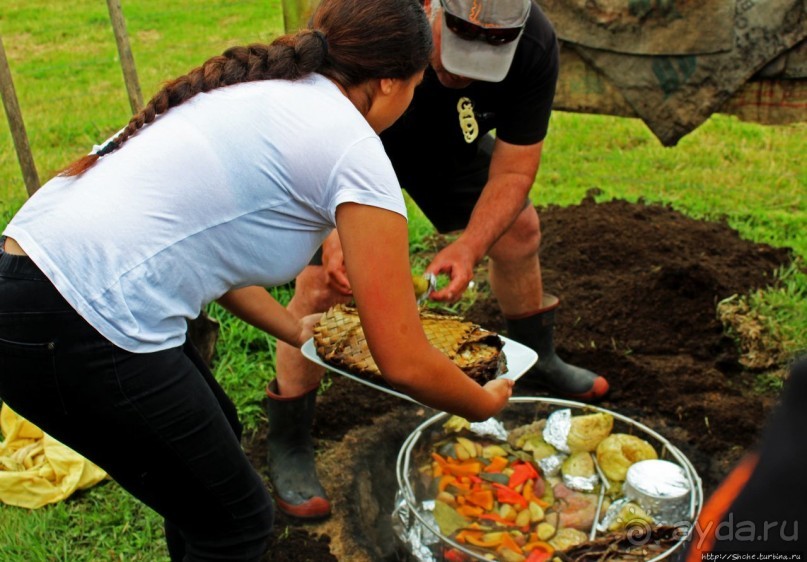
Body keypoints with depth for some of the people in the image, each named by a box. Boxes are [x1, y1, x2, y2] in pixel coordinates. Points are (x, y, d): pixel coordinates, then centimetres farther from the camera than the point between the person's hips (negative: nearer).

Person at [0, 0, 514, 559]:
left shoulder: (257, 87, 14)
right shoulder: (354, 150, -10)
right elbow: (404, 364, -8)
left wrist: (293, 327, 28)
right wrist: (486, 404, 11)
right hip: (73, 336, -9)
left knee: (215, 435, 27)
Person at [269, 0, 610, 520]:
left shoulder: (535, 45, -29)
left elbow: (513, 172, -21)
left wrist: (470, 246, -37)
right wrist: (330, 239, -51)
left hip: (447, 142, 4)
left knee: (518, 229, 6)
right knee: (322, 278, -19)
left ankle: (537, 361, 35)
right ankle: (286, 441, 0)